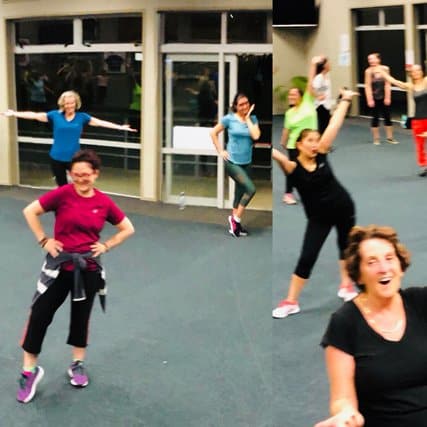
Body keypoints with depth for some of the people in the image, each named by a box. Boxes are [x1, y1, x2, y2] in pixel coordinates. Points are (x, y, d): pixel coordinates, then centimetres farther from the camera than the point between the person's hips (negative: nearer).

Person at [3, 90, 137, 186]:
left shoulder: (82, 117, -2)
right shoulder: (55, 115, -1)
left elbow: (100, 122, -5)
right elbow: (34, 115, 1)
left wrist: (120, 127, -11)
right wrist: (14, 114, 0)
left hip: (73, 158, -1)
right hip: (56, 158, 1)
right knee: (62, 188, 14)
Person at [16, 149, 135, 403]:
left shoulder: (104, 202, -4)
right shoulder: (63, 194, -11)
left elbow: (128, 229, 8)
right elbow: (30, 212, -5)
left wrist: (106, 246, -1)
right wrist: (44, 240, -8)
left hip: (88, 268, 2)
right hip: (60, 265, -2)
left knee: (81, 316, 14)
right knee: (40, 314, -3)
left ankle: (78, 364, 33)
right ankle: (30, 370, 11)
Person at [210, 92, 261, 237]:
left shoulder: (252, 118, 1)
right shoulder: (229, 118, -8)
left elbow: (256, 136, -15)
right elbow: (213, 133, 0)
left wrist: (247, 118, -11)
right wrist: (220, 151, -4)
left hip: (246, 163, 5)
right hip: (232, 162, -5)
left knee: (240, 193, 13)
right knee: (251, 189, -16)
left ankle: (235, 223, 26)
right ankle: (235, 219, 0)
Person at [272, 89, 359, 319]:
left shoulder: (321, 155, -10)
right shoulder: (292, 166, -19)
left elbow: (334, 124, -9)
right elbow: (276, 153, -36)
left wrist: (345, 100, -5)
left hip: (343, 207, 3)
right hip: (319, 217, -3)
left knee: (345, 244, 19)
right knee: (307, 257, -6)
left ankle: (346, 286, 41)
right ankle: (291, 301, 5)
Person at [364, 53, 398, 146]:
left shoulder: (385, 69, -5)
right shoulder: (368, 71, -9)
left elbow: (387, 84, -2)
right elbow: (368, 86, -8)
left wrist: (387, 97, -5)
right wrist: (369, 100, -12)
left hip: (384, 97, 2)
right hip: (374, 98, -2)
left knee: (387, 117, 7)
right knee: (375, 118, 5)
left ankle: (390, 137, 18)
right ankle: (376, 138, 15)